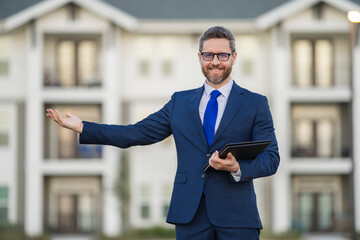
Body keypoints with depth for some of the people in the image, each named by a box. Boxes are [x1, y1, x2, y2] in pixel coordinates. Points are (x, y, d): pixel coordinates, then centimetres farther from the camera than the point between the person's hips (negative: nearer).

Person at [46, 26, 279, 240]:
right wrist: (82, 128, 6)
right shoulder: (180, 102, 15)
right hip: (190, 213, 2)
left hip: (236, 218, -2)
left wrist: (237, 168, -21)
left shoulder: (256, 104, 6)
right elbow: (138, 133, 12)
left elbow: (271, 159, -1)